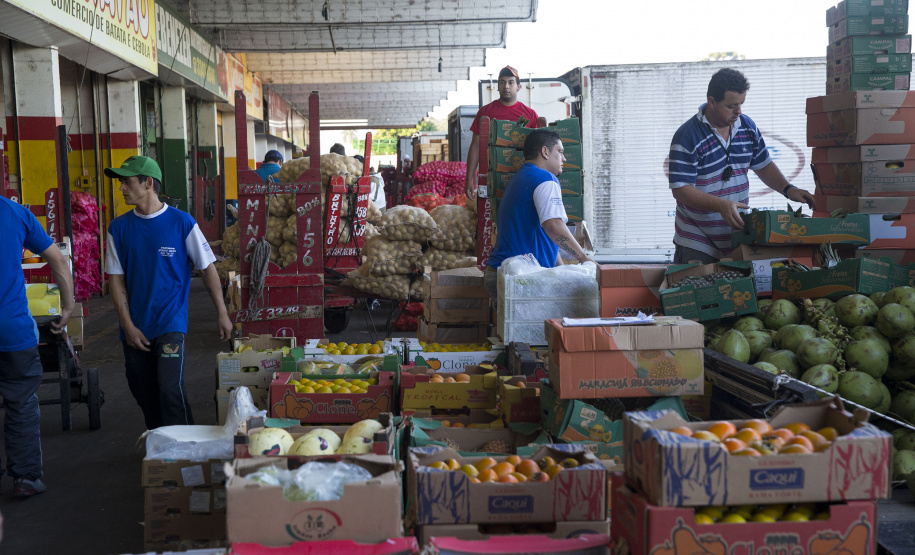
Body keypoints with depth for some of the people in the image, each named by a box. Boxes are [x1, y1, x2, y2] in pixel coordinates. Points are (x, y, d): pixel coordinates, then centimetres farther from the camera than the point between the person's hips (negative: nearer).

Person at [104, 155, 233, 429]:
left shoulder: (181, 222, -5)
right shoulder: (119, 227, 4)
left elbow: (207, 268, 0)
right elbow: (117, 279, 4)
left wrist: (222, 313, -2)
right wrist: (128, 326, -4)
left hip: (170, 324, -4)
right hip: (135, 329, 4)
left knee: (171, 391, -16)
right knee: (144, 394, 11)